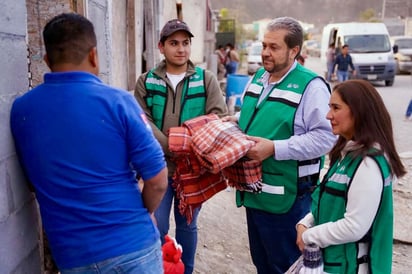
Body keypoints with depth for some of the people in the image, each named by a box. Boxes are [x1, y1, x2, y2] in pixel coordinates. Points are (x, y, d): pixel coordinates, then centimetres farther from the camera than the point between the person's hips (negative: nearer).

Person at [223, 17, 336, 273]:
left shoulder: (311, 86, -16)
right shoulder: (258, 77, 10)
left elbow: (325, 136, -23)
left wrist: (275, 148, -27)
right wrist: (236, 121, 4)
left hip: (285, 195, -8)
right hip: (253, 190, 8)